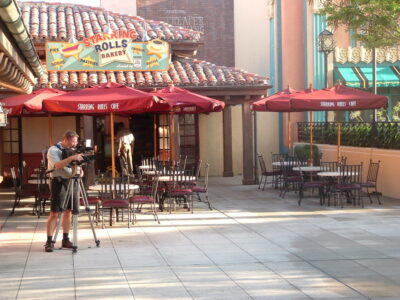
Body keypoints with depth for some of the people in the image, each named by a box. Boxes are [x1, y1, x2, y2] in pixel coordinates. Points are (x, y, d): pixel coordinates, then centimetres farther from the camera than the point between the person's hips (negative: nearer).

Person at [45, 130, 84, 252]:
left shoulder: (72, 151, 13)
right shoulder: (53, 150, -6)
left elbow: (76, 165, 16)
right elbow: (57, 165, -22)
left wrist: (79, 170, -7)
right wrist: (72, 158, -30)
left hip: (72, 181, 6)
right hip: (59, 182, -6)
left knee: (68, 211, 7)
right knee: (55, 212, -8)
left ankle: (65, 240, 15)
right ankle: (49, 241, -7)